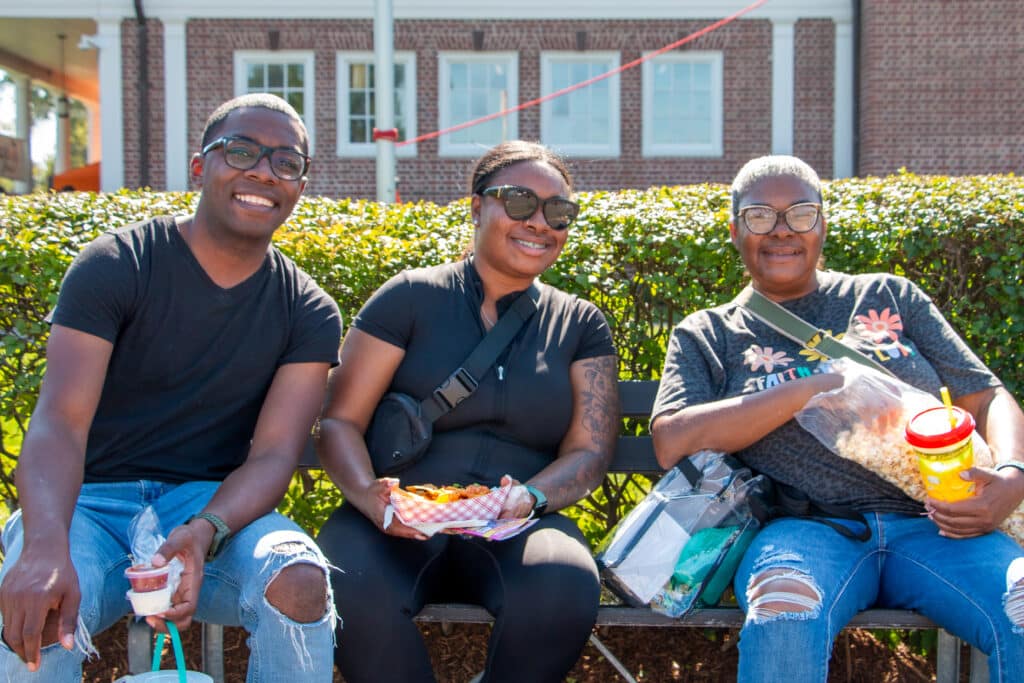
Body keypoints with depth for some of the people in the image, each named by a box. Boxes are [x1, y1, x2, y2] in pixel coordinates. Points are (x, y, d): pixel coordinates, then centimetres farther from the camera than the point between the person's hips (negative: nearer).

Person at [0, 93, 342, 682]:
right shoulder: (115, 266, -6)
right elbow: (60, 422, -17)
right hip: (94, 500, -2)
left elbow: (275, 452, -7)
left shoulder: (308, 313, 3)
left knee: (302, 583, -29)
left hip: (218, 502, 3)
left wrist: (204, 533, -31)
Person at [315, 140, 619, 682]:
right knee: (351, 594, -35)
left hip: (516, 531, 2)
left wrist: (529, 497, -16)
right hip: (401, 521, -1)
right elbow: (340, 420, 3)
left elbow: (590, 450, 7)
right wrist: (368, 494, -19)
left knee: (565, 590, -34)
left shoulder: (581, 325, 13)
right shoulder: (410, 298, 6)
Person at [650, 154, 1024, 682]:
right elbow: (673, 445, -1)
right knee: (782, 618, -38)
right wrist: (817, 385, -5)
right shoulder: (706, 335, 17)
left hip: (930, 524, 2)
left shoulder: (890, 297, 22)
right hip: (805, 528, -1)